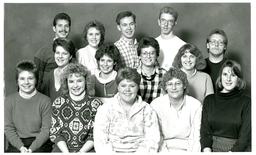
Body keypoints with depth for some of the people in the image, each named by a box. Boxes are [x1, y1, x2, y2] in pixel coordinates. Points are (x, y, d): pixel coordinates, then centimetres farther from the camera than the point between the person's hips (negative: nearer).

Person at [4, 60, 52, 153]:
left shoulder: (45, 101, -2)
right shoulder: (9, 101, 5)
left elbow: (46, 130, -4)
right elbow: (8, 128, 2)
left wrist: (31, 148, -15)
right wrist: (21, 147, -11)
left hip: (40, 143, -1)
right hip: (17, 144, 2)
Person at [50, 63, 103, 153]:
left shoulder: (95, 104, 0)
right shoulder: (58, 103, 4)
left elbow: (95, 136, 1)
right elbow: (55, 133, 3)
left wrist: (82, 151, -13)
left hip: (86, 149, 0)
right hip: (62, 148, 1)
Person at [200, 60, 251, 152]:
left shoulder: (246, 102, 1)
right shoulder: (209, 100, 10)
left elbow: (245, 136, -4)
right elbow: (205, 130, 4)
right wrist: (207, 150, -11)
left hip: (237, 150, -2)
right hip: (212, 148, 2)